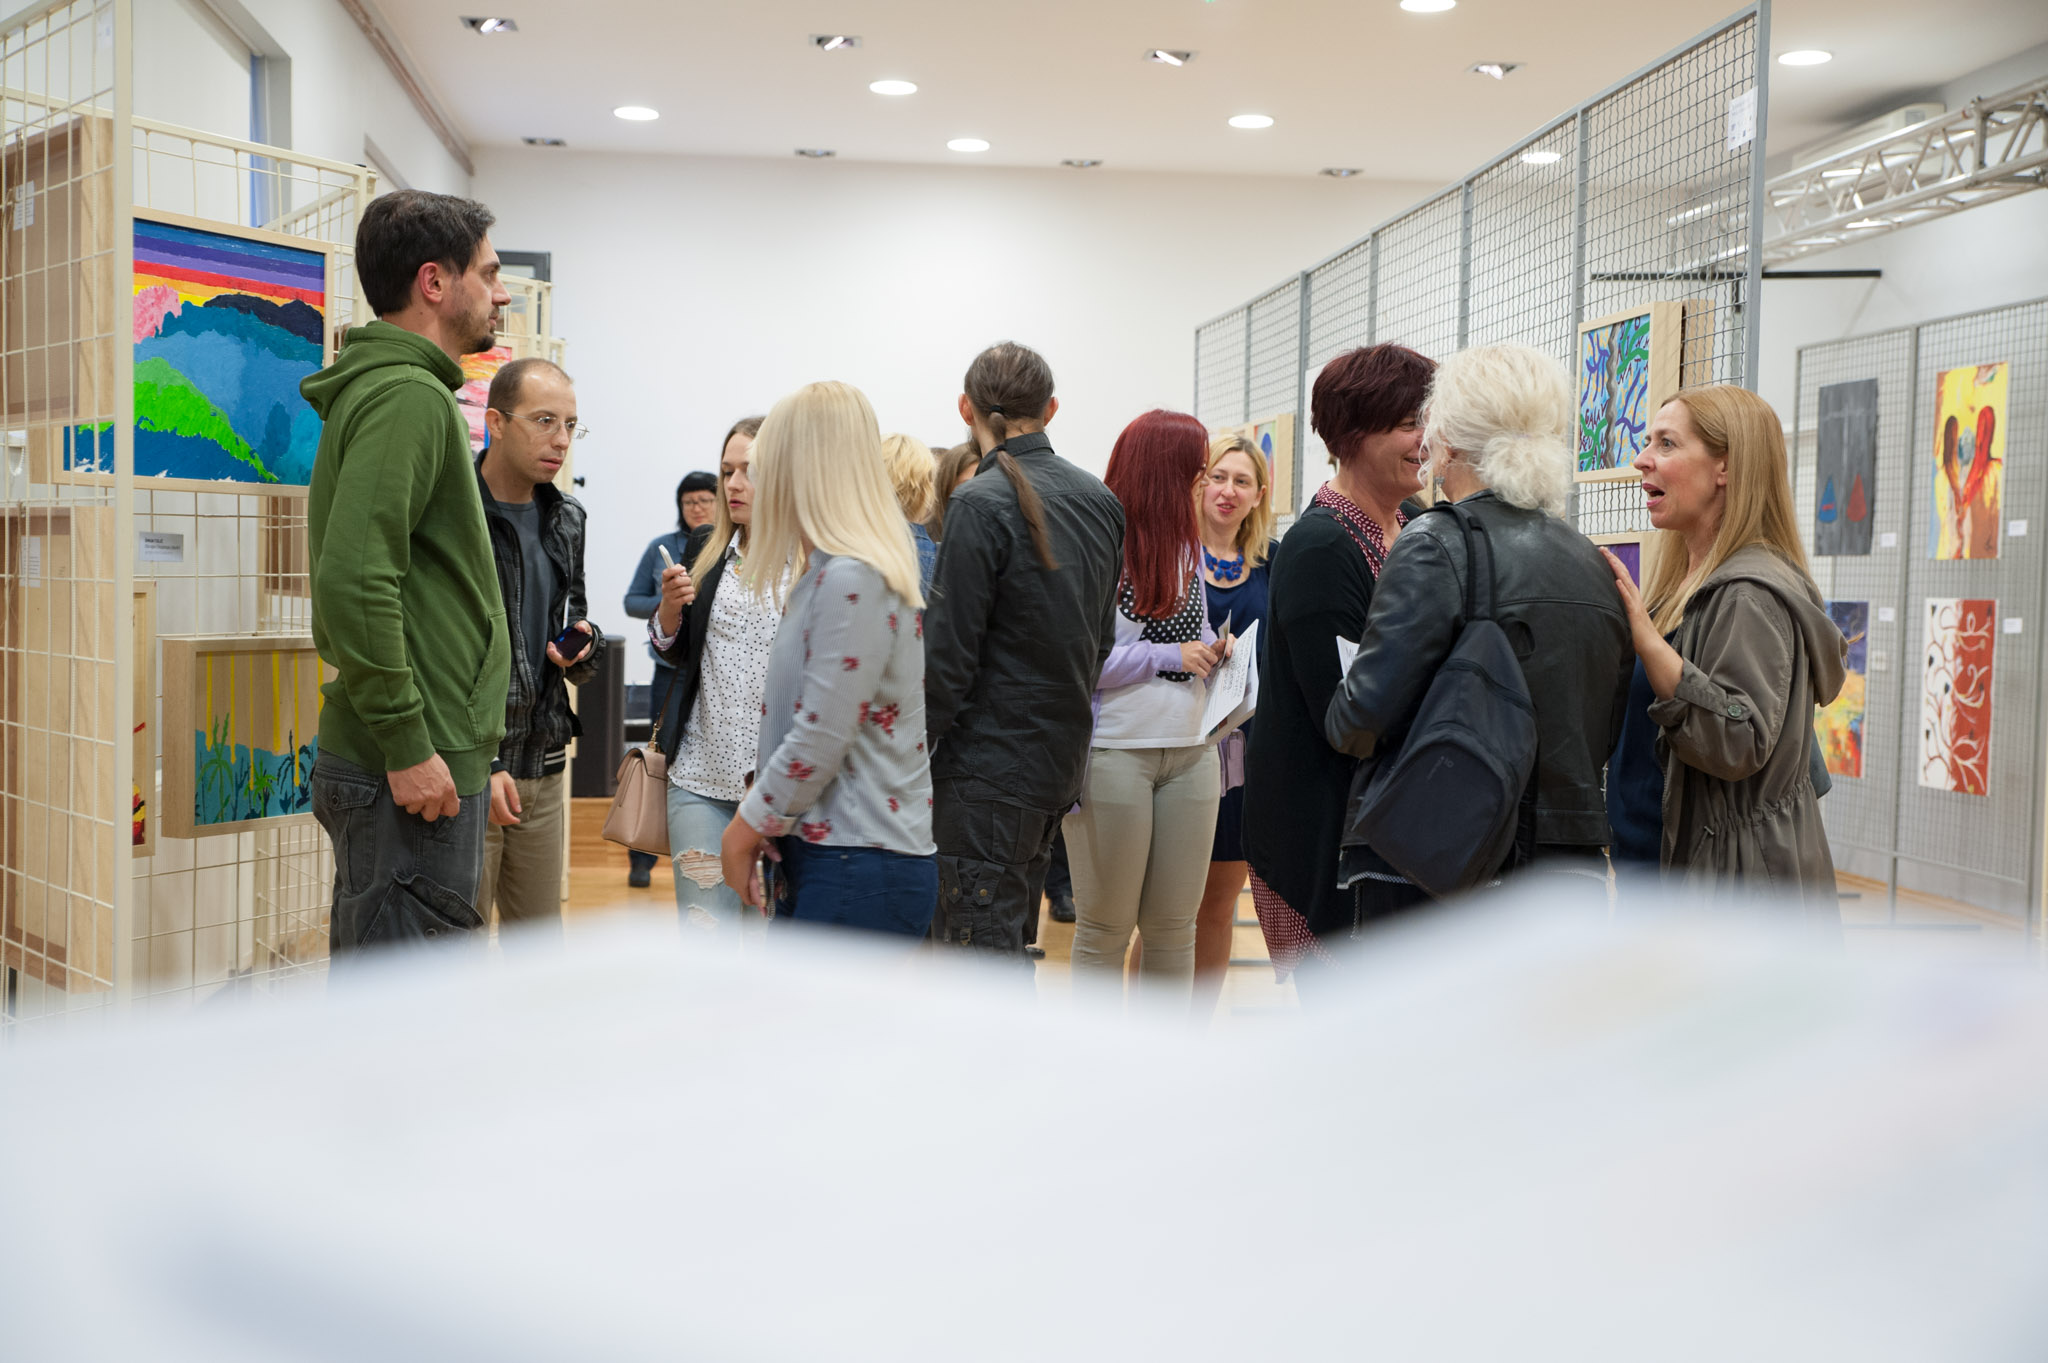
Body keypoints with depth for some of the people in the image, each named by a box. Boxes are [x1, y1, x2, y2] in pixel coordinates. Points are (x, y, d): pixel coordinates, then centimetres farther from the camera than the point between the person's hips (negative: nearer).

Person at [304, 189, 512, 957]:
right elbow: (353, 580, -26)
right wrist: (407, 744, -22)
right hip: (415, 773, -10)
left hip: (399, 762, 10)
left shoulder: (386, 389, 18)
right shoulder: (409, 397, -14)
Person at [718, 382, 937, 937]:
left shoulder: (852, 580, -16)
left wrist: (748, 827, -6)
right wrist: (756, 814, 11)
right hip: (825, 855, 9)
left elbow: (821, 740, -18)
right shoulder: (827, 571, 16)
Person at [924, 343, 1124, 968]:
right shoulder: (1101, 501, 9)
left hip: (991, 762, -8)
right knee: (1013, 943, 18)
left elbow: (947, 656, -16)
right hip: (1062, 756, 8)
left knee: (985, 948, -3)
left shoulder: (981, 504, -14)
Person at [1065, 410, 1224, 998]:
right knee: (1105, 930, 5)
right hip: (1114, 751, -6)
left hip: (1191, 751, 7)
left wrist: (1213, 653, 1)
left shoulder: (1188, 547, 14)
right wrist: (1169, 655, -13)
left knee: (1174, 928, 11)